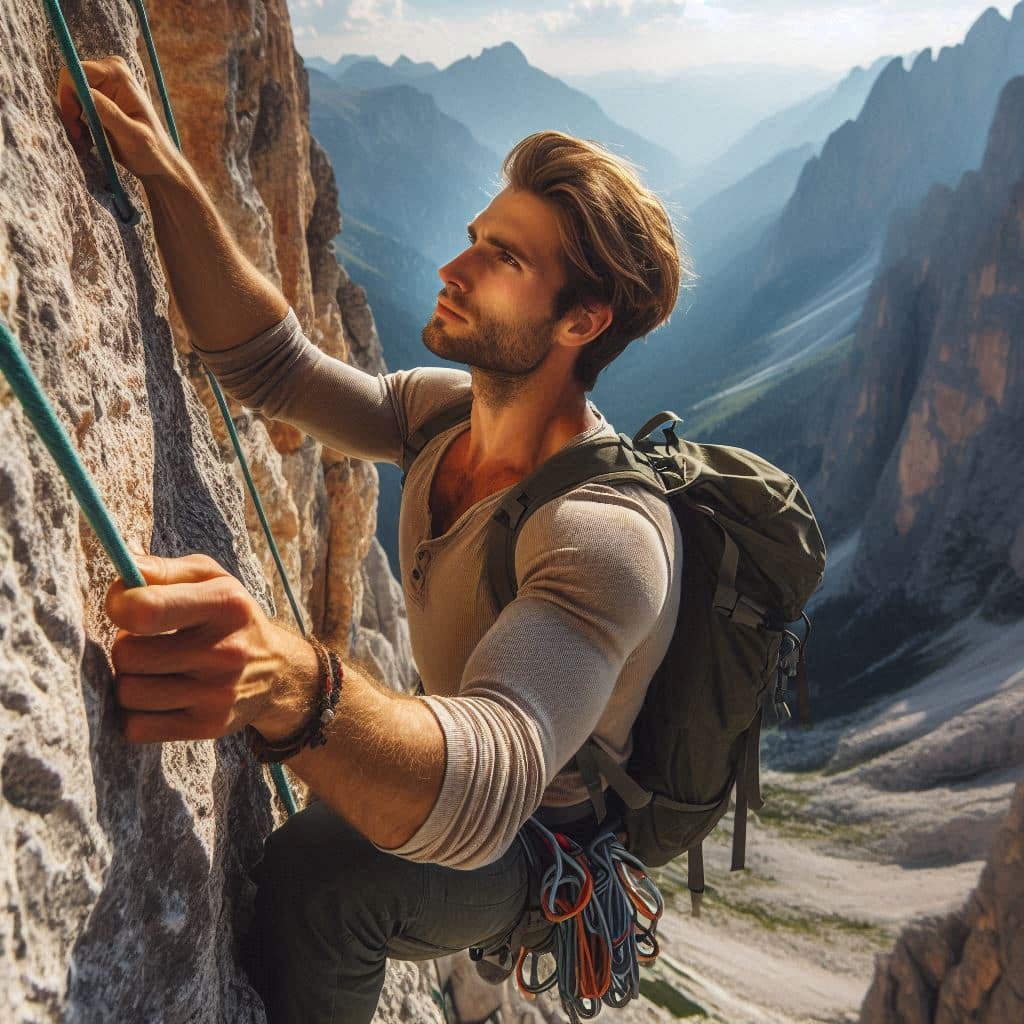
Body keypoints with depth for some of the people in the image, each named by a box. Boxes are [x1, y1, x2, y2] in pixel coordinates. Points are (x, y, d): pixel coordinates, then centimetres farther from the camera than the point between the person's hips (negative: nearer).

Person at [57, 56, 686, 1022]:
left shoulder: (609, 533, -36)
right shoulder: (448, 411, -9)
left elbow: (492, 778, -49)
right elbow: (269, 362, -7)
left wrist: (290, 686, -68)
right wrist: (169, 179, -19)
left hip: (541, 850, -7)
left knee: (311, 878, -33)